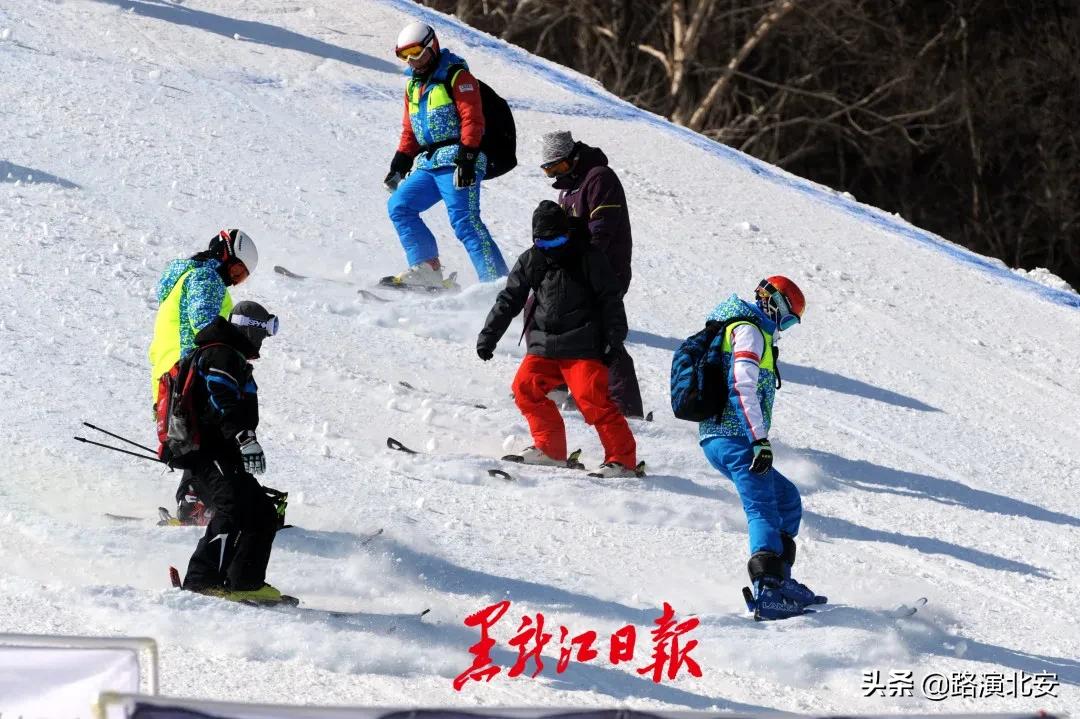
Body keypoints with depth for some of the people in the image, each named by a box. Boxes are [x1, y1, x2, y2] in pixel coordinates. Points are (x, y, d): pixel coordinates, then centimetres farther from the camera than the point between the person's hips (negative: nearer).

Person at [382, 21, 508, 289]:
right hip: (428, 165, 9)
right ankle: (427, 269, -9)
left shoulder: (457, 77, -3)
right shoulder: (414, 85, 22)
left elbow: (472, 120, -13)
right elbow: (409, 131, 27)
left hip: (457, 163, -9)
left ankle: (497, 281, -20)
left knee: (464, 221, -18)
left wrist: (466, 158, -22)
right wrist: (399, 164, 17)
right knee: (399, 206, -4)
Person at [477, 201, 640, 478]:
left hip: (582, 347, -6)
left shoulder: (588, 258, -5)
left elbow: (611, 301, -3)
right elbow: (508, 300, 15)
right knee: (525, 387, -7)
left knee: (592, 398, -16)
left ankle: (623, 458, -12)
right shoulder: (531, 262, 8)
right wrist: (489, 335, 9)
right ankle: (550, 448, 4)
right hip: (544, 344, 6)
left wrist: (614, 340, -9)